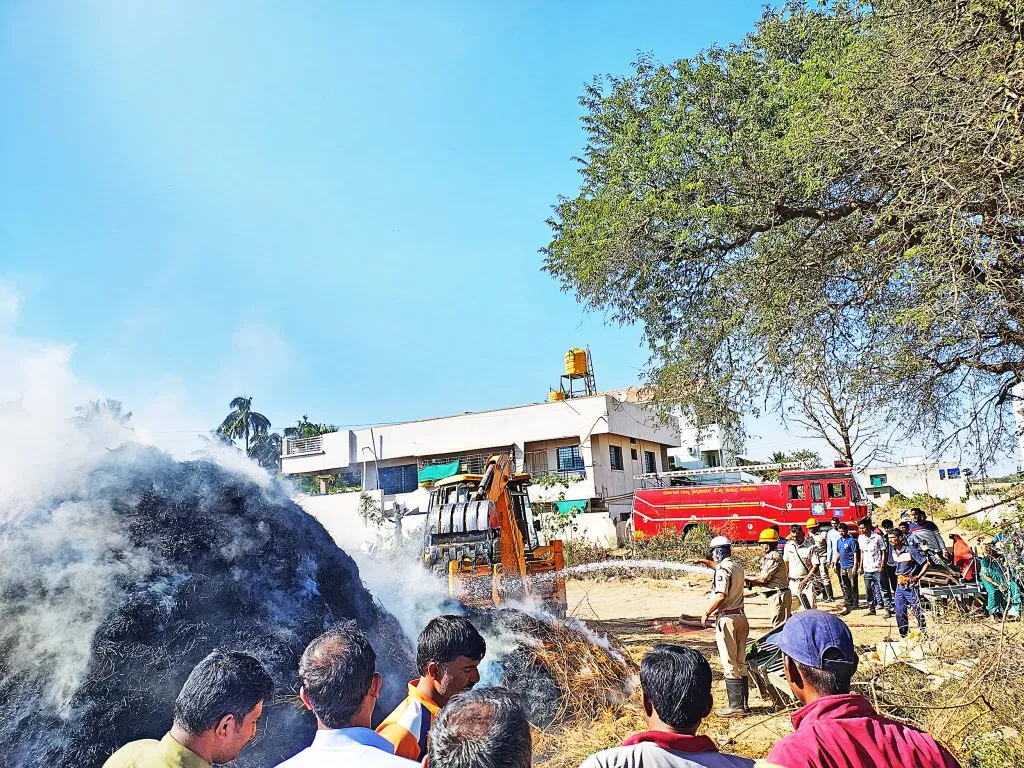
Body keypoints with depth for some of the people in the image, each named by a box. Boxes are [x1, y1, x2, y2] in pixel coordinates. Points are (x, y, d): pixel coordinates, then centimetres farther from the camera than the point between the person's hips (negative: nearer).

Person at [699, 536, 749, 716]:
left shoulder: (722, 569, -16)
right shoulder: (738, 566, 10)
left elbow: (721, 596, -26)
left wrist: (706, 613, -15)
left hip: (727, 618, -9)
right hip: (741, 616, 9)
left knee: (729, 665, -3)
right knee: (741, 663, 14)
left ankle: (735, 707, 0)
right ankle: (744, 703, 20)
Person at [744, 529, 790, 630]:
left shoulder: (773, 557, -17)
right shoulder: (769, 557, 15)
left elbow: (763, 578, -19)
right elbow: (766, 579, 16)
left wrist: (747, 578, -6)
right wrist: (751, 583, 4)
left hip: (778, 595, -11)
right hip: (775, 595, 11)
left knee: (779, 626, -7)